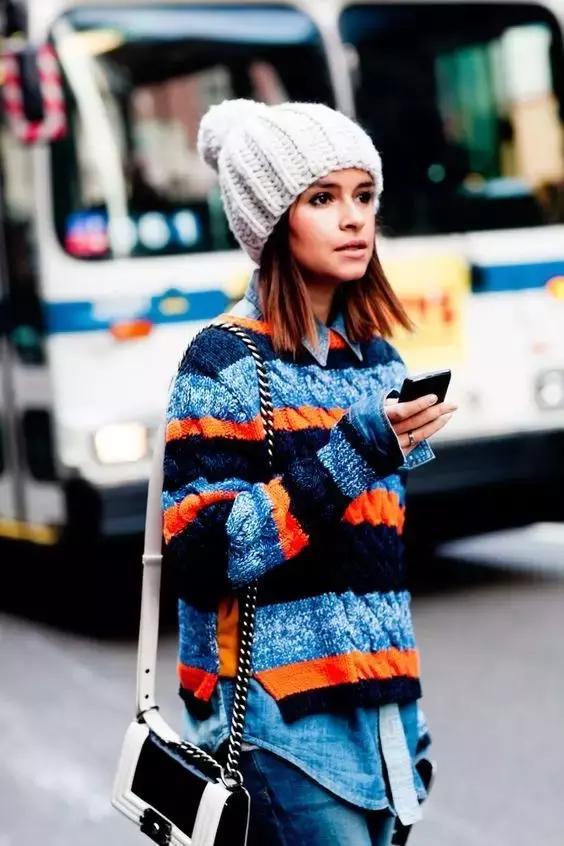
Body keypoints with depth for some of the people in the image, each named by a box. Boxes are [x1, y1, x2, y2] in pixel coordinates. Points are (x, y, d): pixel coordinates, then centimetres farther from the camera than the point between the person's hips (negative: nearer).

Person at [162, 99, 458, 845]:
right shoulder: (224, 363, -8)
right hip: (284, 717, -6)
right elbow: (201, 555, -16)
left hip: (375, 706, 6)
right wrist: (351, 456, -23)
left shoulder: (377, 357, 11)